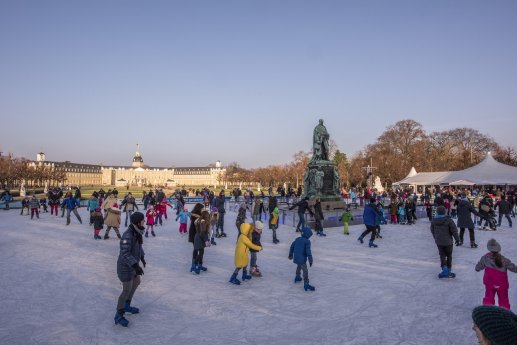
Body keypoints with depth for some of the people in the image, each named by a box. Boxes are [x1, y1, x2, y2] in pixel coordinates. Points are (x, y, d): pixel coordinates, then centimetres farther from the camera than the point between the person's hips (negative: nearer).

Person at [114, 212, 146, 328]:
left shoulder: (137, 232, -2)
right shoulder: (128, 235, -30)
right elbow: (125, 253, -32)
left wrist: (142, 257, 24)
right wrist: (136, 266, -38)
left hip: (132, 264, 9)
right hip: (125, 266, -9)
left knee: (136, 282, 24)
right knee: (127, 290, -2)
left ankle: (126, 305, 41)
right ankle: (119, 316, 12)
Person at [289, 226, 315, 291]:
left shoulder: (297, 239, 6)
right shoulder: (307, 241, -15)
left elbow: (292, 246, 14)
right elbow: (308, 251, -21)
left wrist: (291, 254, 28)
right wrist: (310, 260, -14)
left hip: (296, 257, 8)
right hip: (302, 259, -8)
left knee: (299, 266, 32)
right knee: (305, 271, -3)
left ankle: (297, 277, 51)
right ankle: (306, 285, -5)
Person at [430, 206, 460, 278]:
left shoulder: (434, 221, -2)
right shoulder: (448, 220, -15)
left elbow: (432, 231, 10)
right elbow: (454, 230, -12)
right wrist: (457, 239, 0)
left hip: (438, 242, 2)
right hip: (448, 242, -2)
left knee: (442, 255, 11)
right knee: (449, 256, 13)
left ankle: (444, 269, -7)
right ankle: (448, 271, 19)